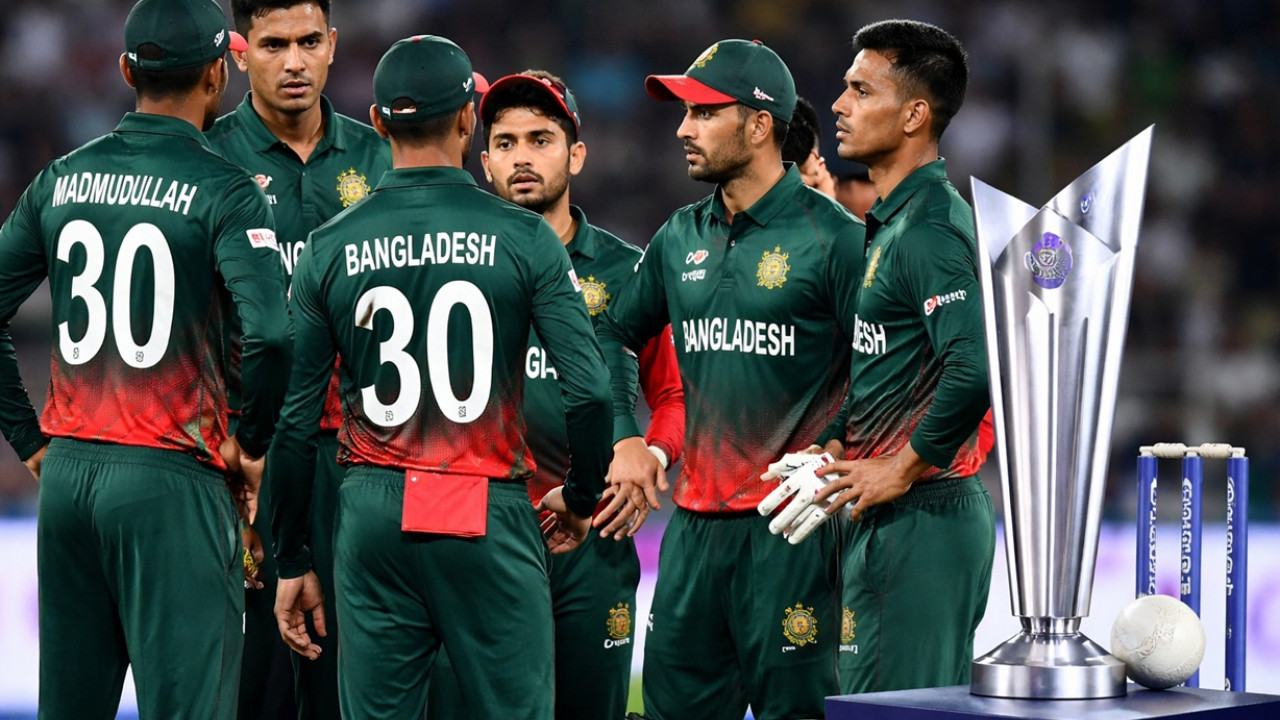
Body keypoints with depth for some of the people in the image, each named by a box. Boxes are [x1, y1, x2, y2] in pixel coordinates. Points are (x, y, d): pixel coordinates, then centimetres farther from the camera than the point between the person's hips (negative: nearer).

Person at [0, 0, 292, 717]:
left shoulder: (62, 180, 9)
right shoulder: (224, 192, -7)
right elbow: (270, 336, -19)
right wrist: (253, 445, -3)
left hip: (67, 471, 6)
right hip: (172, 480, -6)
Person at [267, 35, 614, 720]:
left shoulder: (329, 247, 3)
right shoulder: (525, 239, -3)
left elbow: (295, 419, 3)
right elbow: (588, 391, -9)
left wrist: (292, 562, 11)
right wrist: (580, 498, 10)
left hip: (373, 511, 2)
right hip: (490, 518, -2)